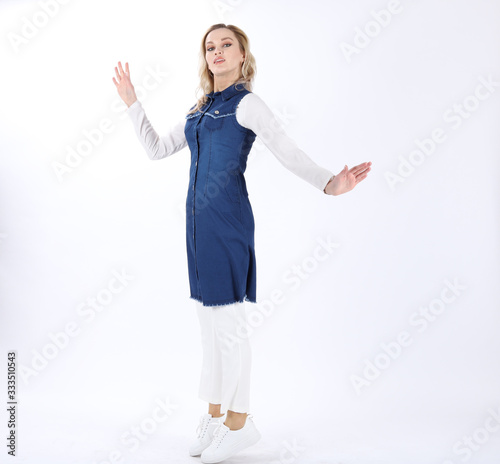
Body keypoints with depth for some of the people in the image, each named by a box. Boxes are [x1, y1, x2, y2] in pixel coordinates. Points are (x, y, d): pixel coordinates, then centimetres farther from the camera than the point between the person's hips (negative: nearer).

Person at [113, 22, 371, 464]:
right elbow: (158, 148, 23)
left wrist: (328, 182, -29)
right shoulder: (199, 110, 17)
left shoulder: (246, 103, -4)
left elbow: (288, 151, -13)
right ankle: (215, 414, 26)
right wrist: (131, 102, 23)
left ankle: (239, 422, 12)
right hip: (199, 218, 8)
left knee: (228, 323, -3)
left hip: (227, 219, -7)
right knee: (209, 321, 13)